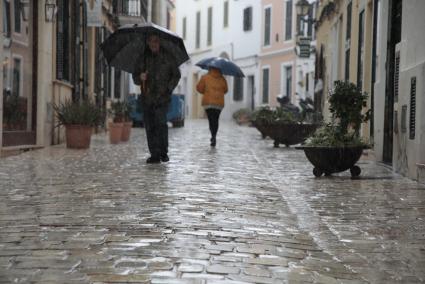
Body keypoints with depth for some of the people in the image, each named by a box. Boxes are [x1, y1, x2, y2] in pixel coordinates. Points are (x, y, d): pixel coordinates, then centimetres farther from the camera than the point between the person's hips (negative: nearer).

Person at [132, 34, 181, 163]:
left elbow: (176, 75, 11)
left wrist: (168, 89, -3)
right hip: (147, 97, 3)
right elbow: (135, 77, 14)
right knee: (149, 126, 2)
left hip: (162, 97, -3)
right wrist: (140, 77, -10)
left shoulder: (168, 57, 6)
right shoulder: (143, 57, 11)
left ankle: (164, 152, -5)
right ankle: (155, 154, 9)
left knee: (161, 123, -17)